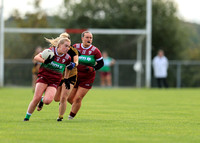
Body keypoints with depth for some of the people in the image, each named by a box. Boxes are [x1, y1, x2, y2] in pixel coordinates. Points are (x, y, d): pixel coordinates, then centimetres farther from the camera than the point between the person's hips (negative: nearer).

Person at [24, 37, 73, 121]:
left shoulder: (67, 58, -3)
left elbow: (68, 68, 18)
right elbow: (36, 57, -10)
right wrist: (44, 61, -28)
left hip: (54, 81, 2)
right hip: (43, 77, -2)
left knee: (48, 101, -21)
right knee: (36, 98, -16)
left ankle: (42, 100, 17)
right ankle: (27, 117, 3)